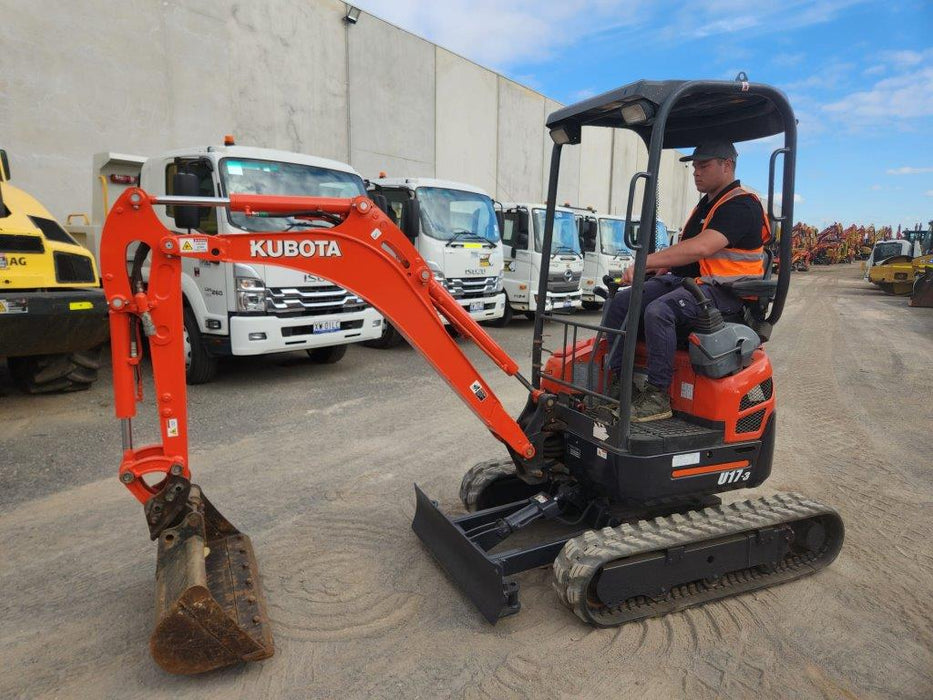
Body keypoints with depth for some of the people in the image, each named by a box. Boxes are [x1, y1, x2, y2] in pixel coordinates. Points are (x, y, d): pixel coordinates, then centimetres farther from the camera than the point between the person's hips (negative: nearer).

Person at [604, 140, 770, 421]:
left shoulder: (741, 205, -11)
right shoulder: (707, 203, 21)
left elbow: (701, 248, -28)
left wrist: (646, 261, -33)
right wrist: (666, 265, 6)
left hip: (721, 290, -9)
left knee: (658, 311, -36)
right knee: (620, 302, -8)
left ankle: (658, 396, -28)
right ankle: (618, 380, -9)